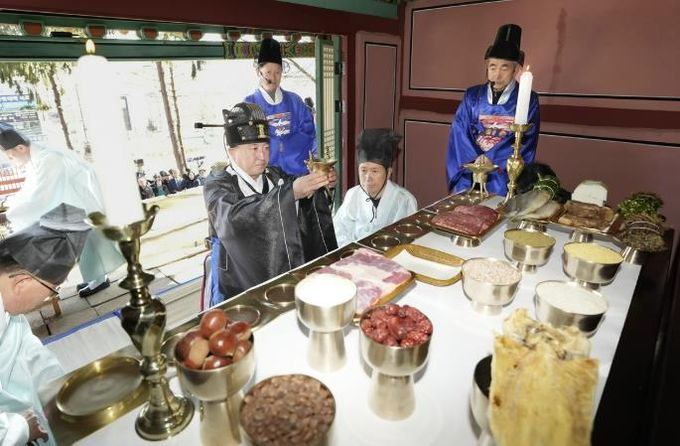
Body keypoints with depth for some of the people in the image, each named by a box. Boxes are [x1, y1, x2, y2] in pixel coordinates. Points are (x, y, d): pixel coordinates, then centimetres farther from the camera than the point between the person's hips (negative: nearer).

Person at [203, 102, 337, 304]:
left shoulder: (275, 175, 7)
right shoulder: (217, 185, -6)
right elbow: (234, 219, -27)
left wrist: (319, 183, -20)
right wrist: (291, 191, -36)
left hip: (287, 273, 4)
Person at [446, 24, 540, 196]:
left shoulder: (529, 100, 2)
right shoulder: (472, 96, 7)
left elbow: (526, 142, -6)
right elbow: (459, 133, -1)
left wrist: (486, 161, -16)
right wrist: (475, 159, -16)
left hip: (504, 176, -1)